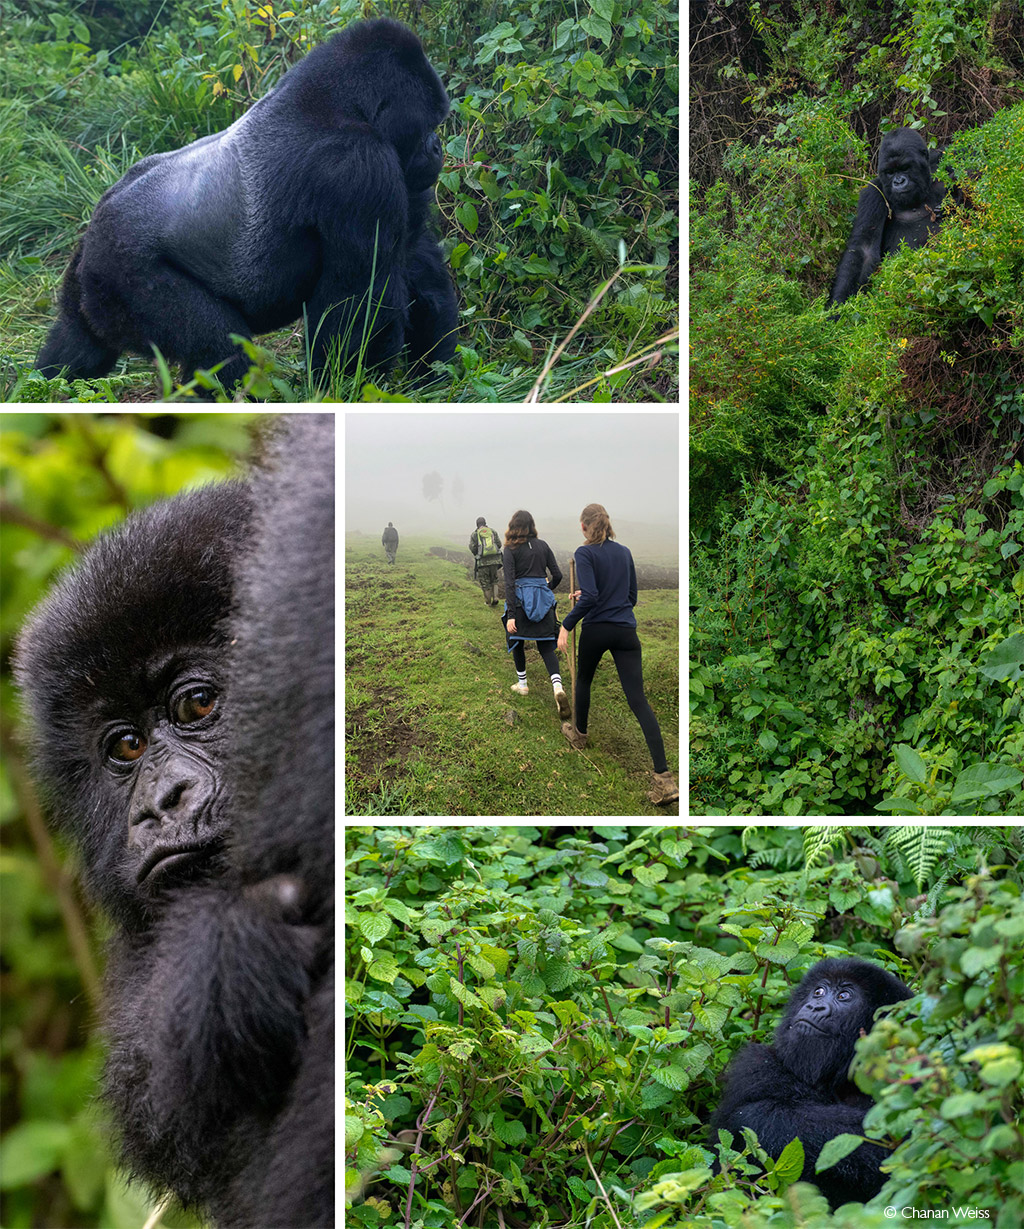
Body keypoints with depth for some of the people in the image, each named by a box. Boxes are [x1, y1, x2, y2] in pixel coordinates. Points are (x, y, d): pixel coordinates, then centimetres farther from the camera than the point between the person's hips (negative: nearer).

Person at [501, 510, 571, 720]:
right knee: (546, 646, 5)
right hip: (543, 600, 3)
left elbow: (509, 583, -13)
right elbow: (557, 575, 8)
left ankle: (522, 684, 29)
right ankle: (558, 687, -17)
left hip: (520, 599, -3)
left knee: (517, 642, 19)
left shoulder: (510, 550, -6)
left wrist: (511, 615, -16)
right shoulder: (542, 545, 6)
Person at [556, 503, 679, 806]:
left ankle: (580, 734, 50)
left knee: (584, 679, 28)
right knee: (638, 699, -6)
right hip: (626, 632, 4)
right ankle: (664, 778, -18)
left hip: (596, 630, -4)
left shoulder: (585, 553, -7)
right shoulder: (624, 552, 11)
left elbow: (590, 597, -19)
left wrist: (566, 625, -16)